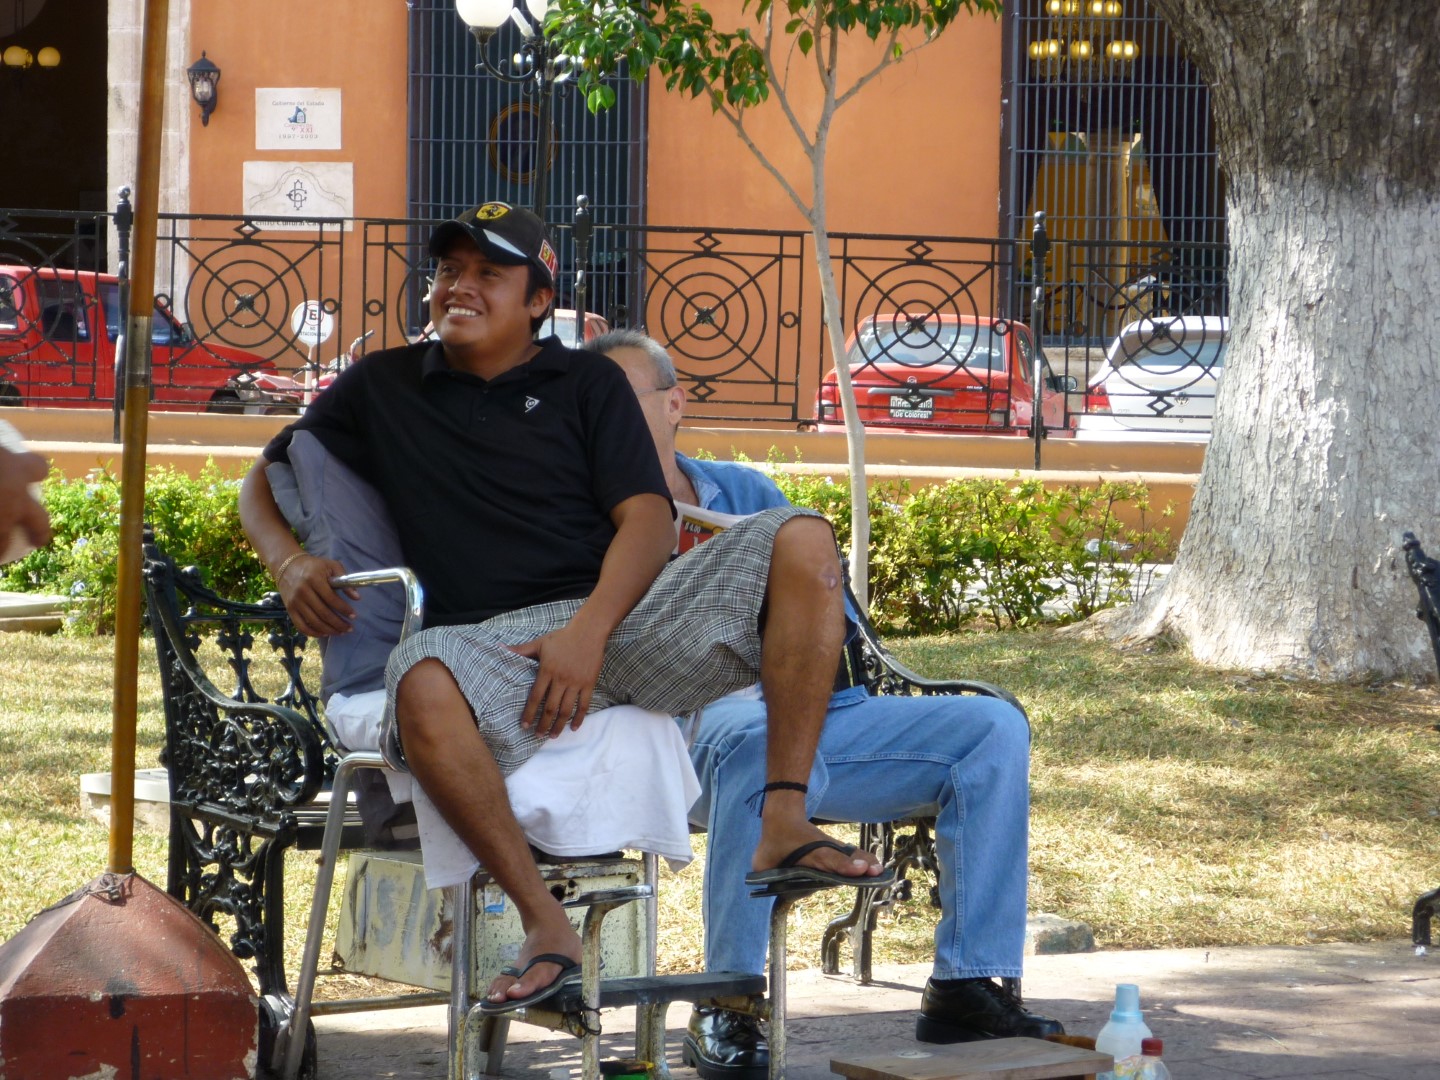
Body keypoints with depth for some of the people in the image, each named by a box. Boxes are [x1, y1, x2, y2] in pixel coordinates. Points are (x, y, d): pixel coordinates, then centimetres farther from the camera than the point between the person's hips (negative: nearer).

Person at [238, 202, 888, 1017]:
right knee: (422, 681, -39)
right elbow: (265, 479, 27)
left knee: (802, 544, -22)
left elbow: (649, 520, 4)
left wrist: (589, 631, -15)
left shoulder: (588, 383, 18)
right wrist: (291, 563, 2)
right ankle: (544, 924, -32)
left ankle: (783, 827, -26)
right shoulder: (384, 387, 21)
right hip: (499, 641, -1)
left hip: (622, 615, 2)